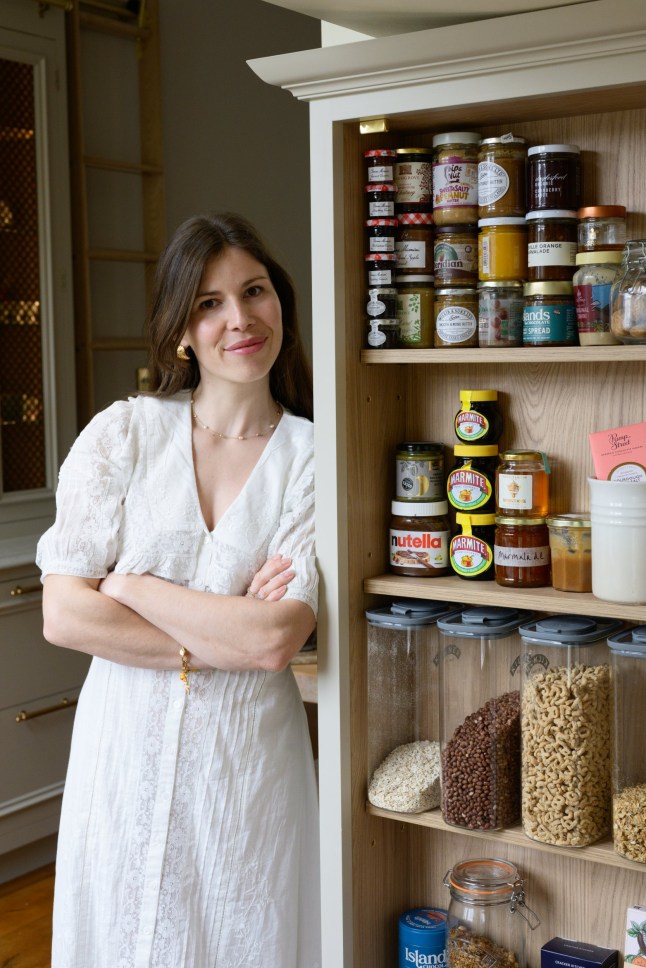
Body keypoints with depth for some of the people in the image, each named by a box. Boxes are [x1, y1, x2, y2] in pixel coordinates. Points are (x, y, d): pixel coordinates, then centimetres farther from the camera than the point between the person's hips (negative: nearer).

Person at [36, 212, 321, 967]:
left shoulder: (310, 458, -7)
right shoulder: (123, 432, -5)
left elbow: (276, 641, -17)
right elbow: (63, 616, -10)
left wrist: (128, 585, -12)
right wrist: (229, 638, -13)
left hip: (247, 758, 0)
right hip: (127, 752, 1)